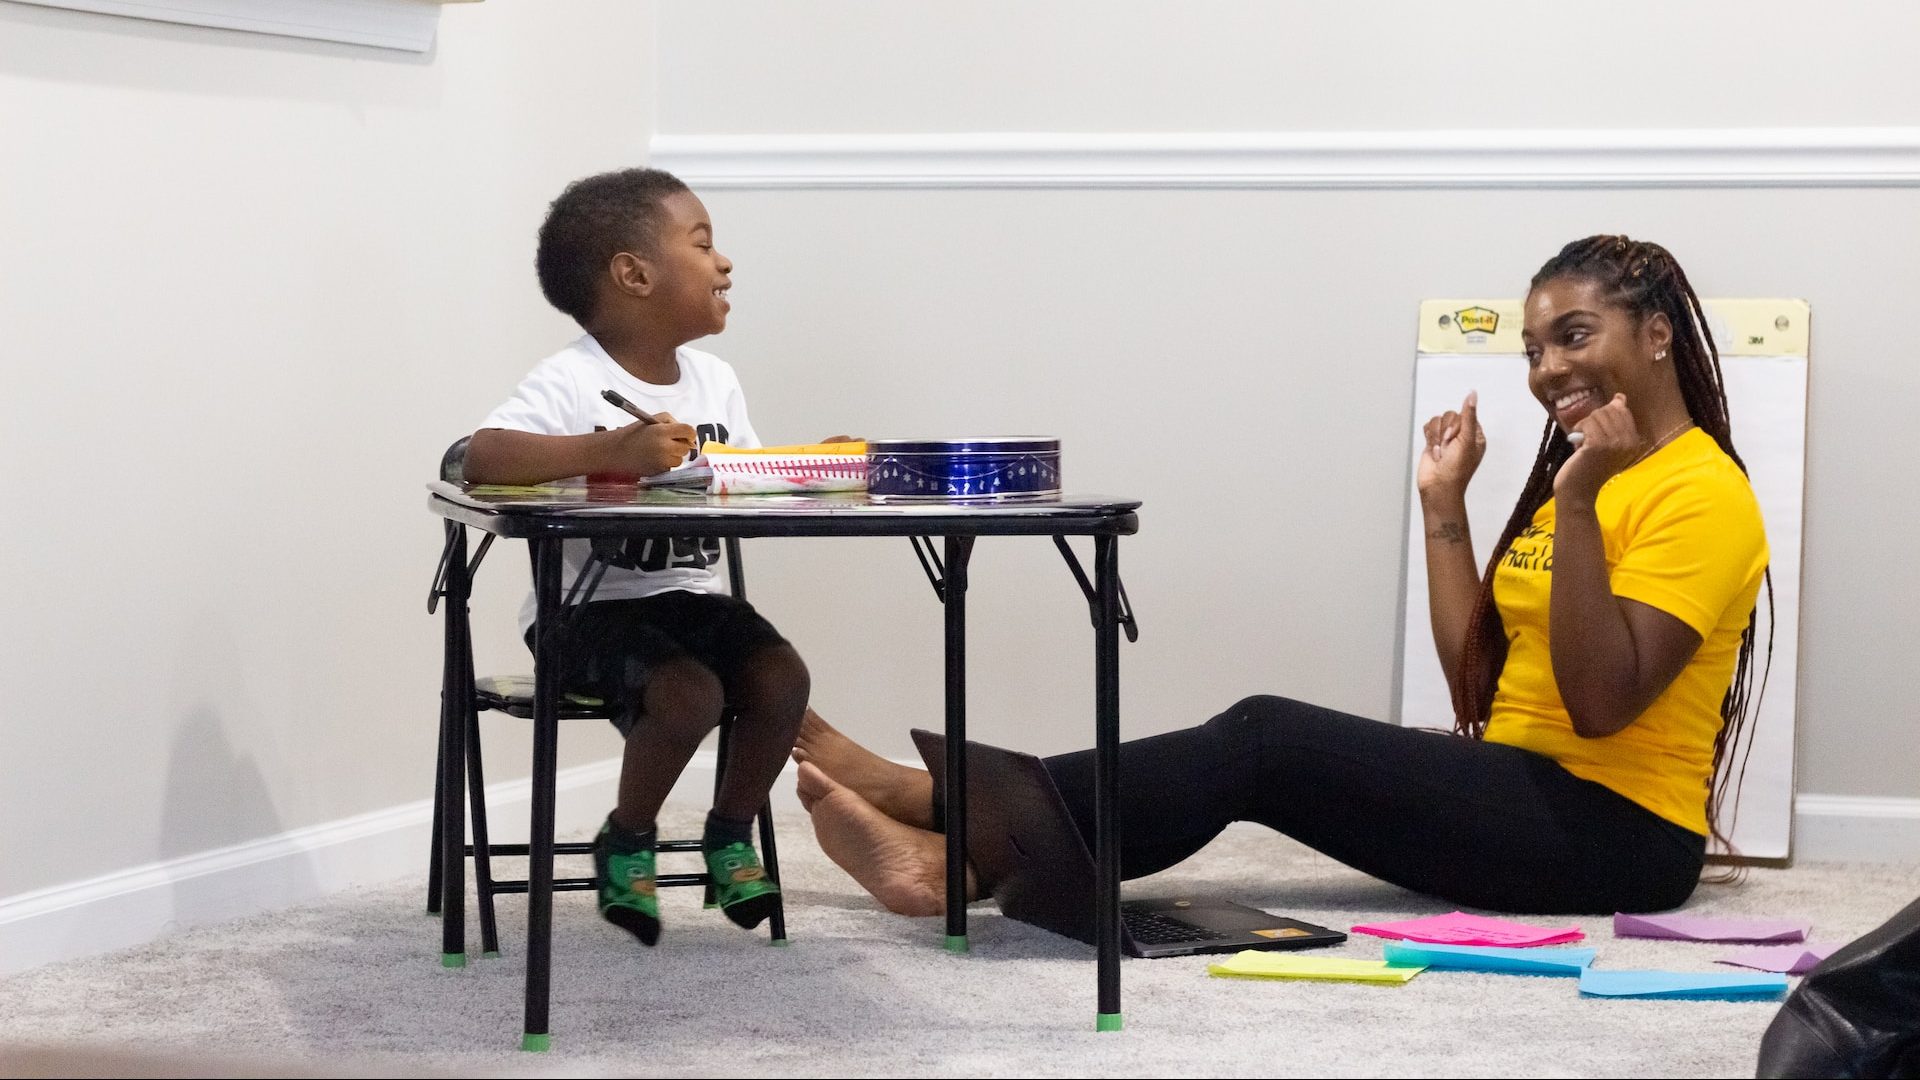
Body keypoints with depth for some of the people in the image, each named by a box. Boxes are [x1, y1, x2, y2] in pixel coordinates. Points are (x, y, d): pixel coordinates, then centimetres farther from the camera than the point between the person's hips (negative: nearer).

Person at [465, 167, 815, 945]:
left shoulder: (715, 381, 8)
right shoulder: (572, 381, -16)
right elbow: (480, 456, -31)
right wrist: (610, 452, -43)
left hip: (690, 594, 7)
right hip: (589, 606, -7)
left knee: (781, 676, -18)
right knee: (689, 691, -29)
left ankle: (731, 835, 8)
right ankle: (627, 842, 0)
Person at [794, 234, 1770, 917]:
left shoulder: (1702, 495, -9)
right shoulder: (1574, 477, 19)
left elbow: (1599, 703, -20)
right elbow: (1477, 689, 12)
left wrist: (1577, 505, -22)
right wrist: (1444, 507, 10)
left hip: (1616, 835, -8)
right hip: (1521, 800, 8)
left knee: (1266, 738, -19)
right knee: (1264, 743, -9)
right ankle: (962, 813, -16)